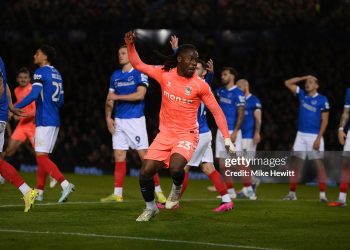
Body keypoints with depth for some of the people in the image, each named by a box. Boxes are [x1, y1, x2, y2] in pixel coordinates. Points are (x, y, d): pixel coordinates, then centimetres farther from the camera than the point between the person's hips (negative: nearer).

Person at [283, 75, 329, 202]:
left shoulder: (322, 100, -6)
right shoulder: (302, 95, 9)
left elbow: (324, 121, -8)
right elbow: (288, 83, 14)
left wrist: (318, 138, -14)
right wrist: (304, 78, 8)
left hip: (315, 136, -5)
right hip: (301, 135, 5)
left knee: (319, 164, -5)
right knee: (295, 164, 2)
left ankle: (322, 194, -4)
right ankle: (292, 193, 6)